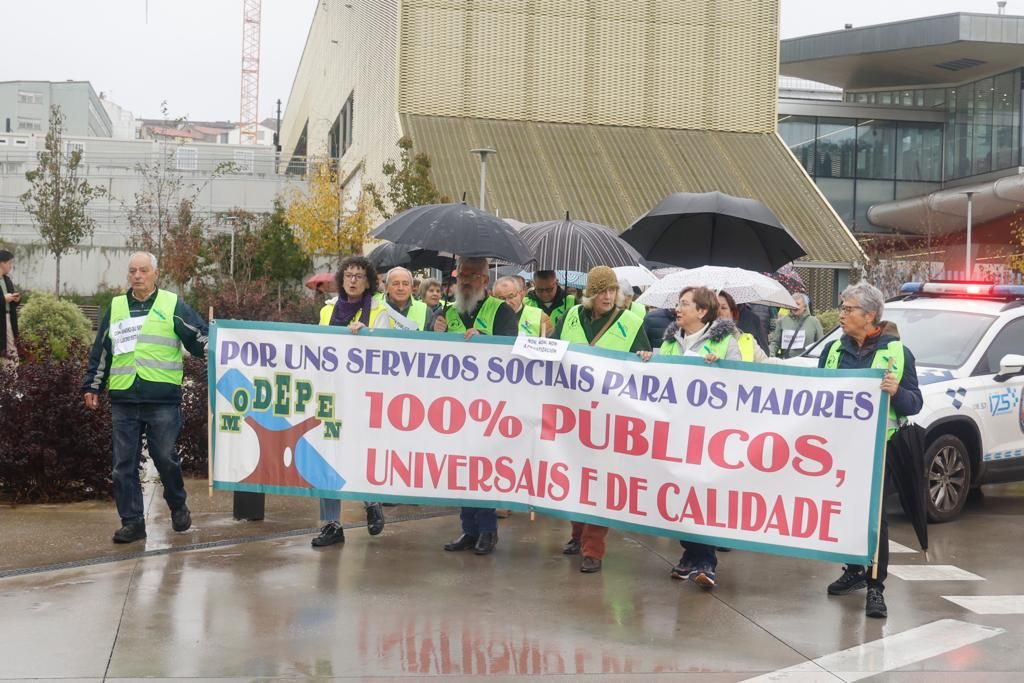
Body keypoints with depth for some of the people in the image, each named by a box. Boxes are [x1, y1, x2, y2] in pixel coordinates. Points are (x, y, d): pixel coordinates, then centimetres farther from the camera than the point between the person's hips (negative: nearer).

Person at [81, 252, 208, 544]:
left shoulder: (173, 305, 4)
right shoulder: (115, 308, 15)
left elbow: (200, 338, 1)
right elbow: (100, 353, 19)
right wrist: (91, 387, 16)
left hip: (163, 399, -3)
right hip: (124, 399, 3)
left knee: (166, 458, 1)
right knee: (124, 463, 2)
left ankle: (178, 507, 25)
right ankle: (132, 521, 10)